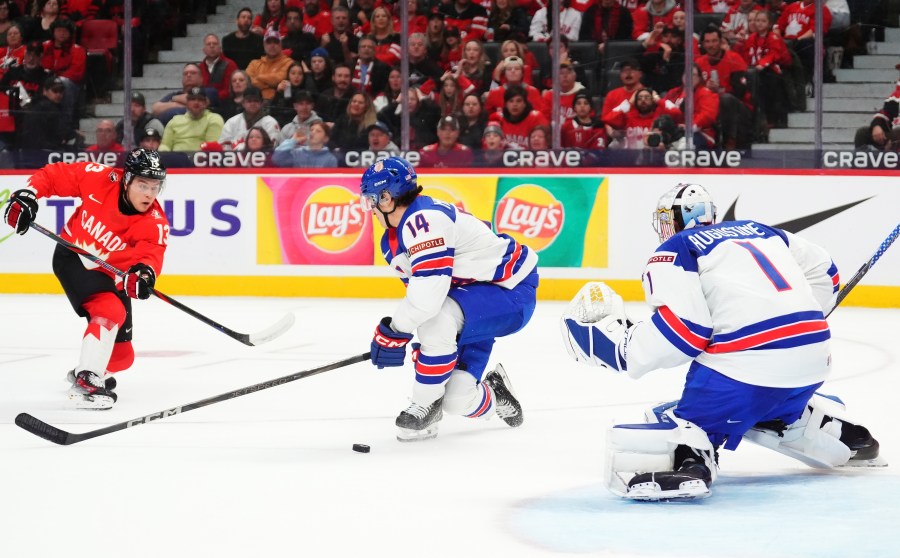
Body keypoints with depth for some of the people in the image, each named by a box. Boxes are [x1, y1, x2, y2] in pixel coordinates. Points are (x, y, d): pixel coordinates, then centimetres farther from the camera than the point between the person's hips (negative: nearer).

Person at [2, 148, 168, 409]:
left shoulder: (155, 223, -18)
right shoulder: (99, 178, -20)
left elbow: (151, 255, -33)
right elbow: (54, 175, -9)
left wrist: (143, 274, -55)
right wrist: (27, 195, -21)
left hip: (109, 276, 4)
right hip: (71, 257, -4)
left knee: (121, 356, 7)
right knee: (110, 311, -32)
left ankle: (93, 371, 42)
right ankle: (85, 381, -36)